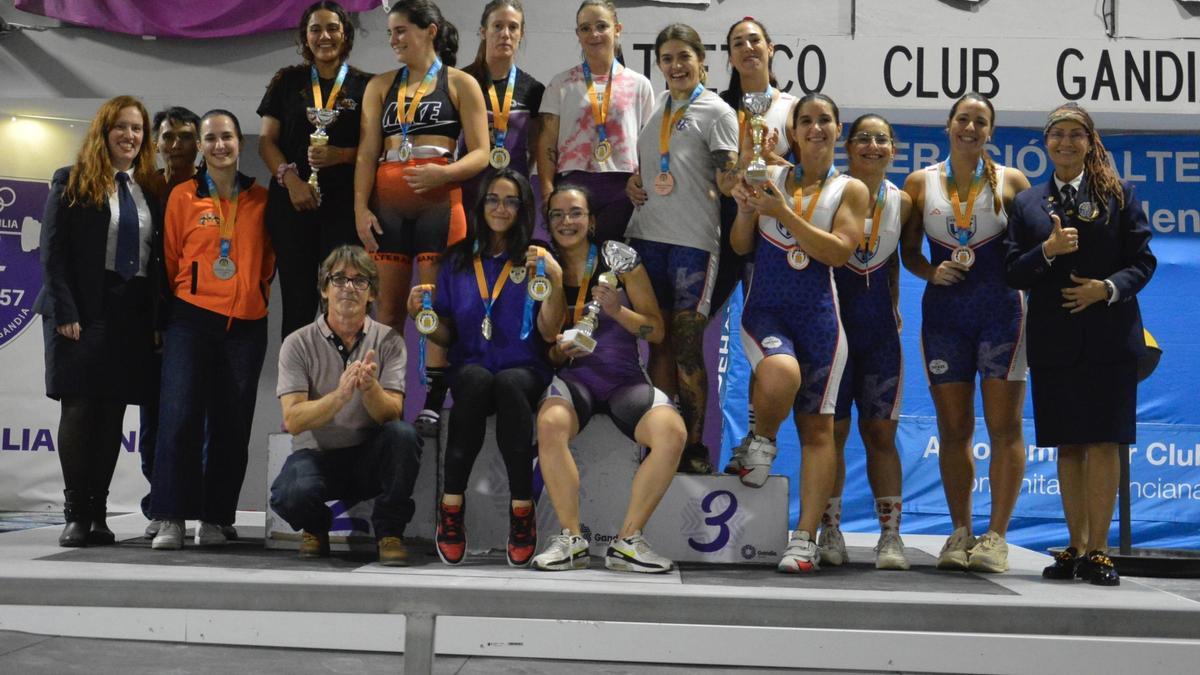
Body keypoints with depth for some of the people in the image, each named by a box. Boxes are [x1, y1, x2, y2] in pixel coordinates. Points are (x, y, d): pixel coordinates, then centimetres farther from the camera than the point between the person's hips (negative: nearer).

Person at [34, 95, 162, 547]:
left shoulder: (151, 188, 12)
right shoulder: (72, 183, 2)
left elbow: (160, 255, 11)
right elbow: (53, 252, -3)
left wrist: (159, 318, 4)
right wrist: (65, 313, -12)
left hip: (134, 315, 3)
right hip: (85, 312, -3)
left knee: (112, 415, 3)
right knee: (79, 409, -2)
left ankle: (98, 514, 8)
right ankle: (75, 515, 4)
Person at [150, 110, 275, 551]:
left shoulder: (260, 199, 7)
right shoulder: (183, 196, 3)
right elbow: (171, 259, 7)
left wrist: (257, 293, 10)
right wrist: (166, 316, 8)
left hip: (246, 324, 2)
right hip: (191, 319, -2)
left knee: (232, 424, 4)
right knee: (180, 417, -8)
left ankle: (214, 520, 13)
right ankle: (171, 521, -1)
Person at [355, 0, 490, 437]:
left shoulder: (460, 84, 5)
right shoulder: (381, 85, 14)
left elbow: (481, 153, -1)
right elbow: (367, 152, 7)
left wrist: (444, 173, -19)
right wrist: (360, 207, -4)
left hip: (438, 200, -3)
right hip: (388, 202, 4)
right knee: (388, 303, 5)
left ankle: (434, 402, 0)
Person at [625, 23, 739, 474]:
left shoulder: (717, 111, -2)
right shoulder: (652, 107, 15)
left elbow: (728, 183, -9)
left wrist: (741, 162, -30)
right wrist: (632, 184, 8)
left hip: (694, 240, -5)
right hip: (647, 234, 6)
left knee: (687, 349, -4)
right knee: (658, 343, 9)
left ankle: (693, 447, 6)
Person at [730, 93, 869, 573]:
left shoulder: (851, 189, 5)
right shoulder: (770, 176, 8)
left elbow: (840, 251, -10)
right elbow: (741, 246, 10)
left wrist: (783, 213, -15)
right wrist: (746, 211, -10)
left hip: (817, 316, 1)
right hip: (764, 310, 0)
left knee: (818, 429, 0)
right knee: (781, 375, -32)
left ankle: (804, 540, 6)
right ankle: (760, 441, 2)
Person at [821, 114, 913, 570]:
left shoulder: (902, 202, 7)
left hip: (878, 320, 3)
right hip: (833, 313, -3)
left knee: (881, 430, 2)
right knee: (832, 429, 1)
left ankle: (890, 535, 6)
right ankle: (830, 532, 12)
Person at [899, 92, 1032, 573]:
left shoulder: (1011, 181, 4)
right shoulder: (920, 183, 8)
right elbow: (908, 251, 12)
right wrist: (932, 272, -6)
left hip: (1001, 311, -1)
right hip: (944, 313, 2)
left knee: (1004, 427, -3)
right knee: (953, 429, 5)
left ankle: (996, 535, 3)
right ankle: (960, 533, 14)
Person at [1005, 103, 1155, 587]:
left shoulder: (1119, 195, 6)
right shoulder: (1028, 203, 10)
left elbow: (1143, 261, 2)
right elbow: (1013, 274, 5)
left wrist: (1108, 288, -15)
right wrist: (1047, 251, -12)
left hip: (1109, 336, -2)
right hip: (1052, 339, 2)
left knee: (1102, 442, -5)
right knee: (1067, 446, 6)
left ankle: (1097, 551, 1)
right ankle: (1076, 548, 14)